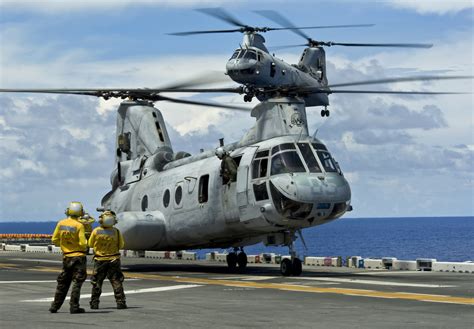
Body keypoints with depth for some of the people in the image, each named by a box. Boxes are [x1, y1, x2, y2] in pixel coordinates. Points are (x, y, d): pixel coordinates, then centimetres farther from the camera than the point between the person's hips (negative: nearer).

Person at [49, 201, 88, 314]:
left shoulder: (61, 224, 1)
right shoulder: (79, 225, -13)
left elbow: (54, 240, 5)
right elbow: (83, 243, -16)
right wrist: (84, 246, 6)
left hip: (66, 257, 5)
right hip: (78, 256, -5)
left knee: (63, 282, 15)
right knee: (77, 283, -1)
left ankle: (55, 306, 18)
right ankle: (74, 307, -5)